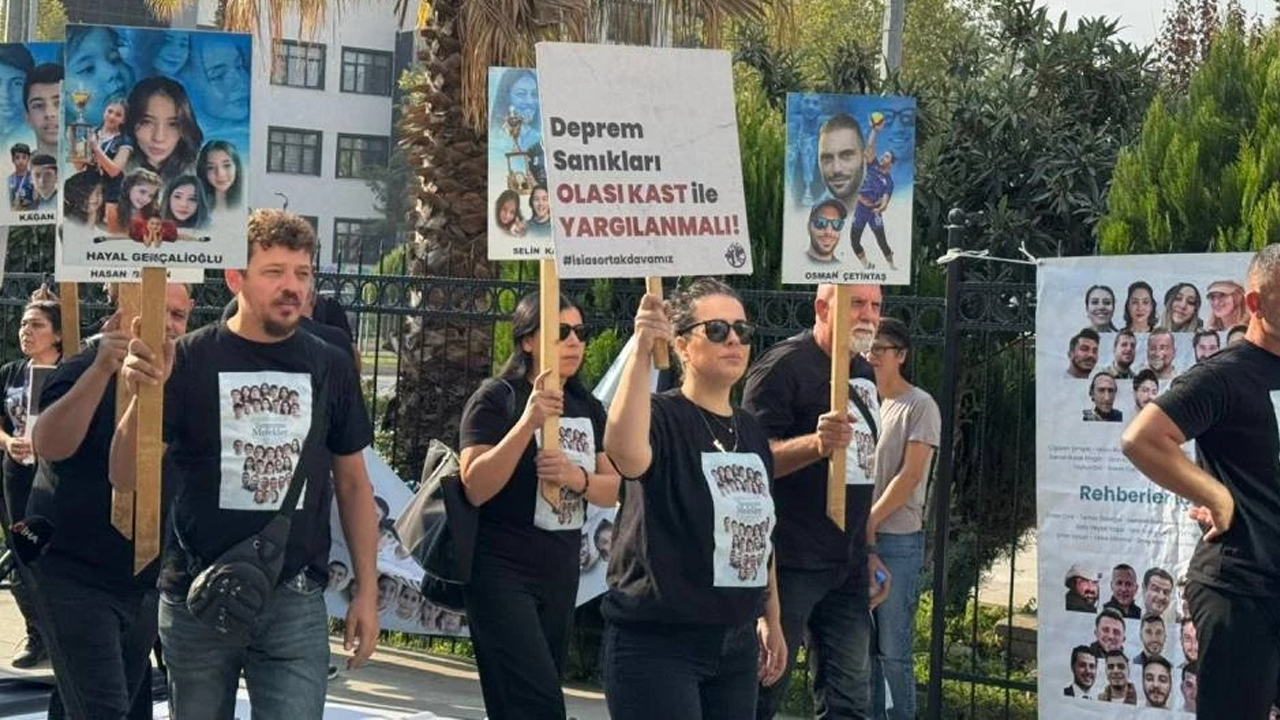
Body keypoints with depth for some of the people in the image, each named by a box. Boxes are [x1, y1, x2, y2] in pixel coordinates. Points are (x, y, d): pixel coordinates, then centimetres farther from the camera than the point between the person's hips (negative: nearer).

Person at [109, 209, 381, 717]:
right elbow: (126, 478, -7)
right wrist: (142, 396, -25)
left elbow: (352, 482, 11)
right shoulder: (190, 359, -3)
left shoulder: (329, 367, 4)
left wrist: (367, 590, 5)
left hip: (295, 604, 1)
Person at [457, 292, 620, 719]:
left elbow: (614, 489, 7)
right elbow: (476, 487, -19)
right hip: (502, 573, -7)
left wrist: (577, 478, -15)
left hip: (561, 573, 7)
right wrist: (529, 421, -28)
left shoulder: (588, 408, 11)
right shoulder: (496, 400, -8)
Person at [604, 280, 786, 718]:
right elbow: (625, 452, -36)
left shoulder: (751, 433, 12)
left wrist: (772, 621, 22)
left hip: (736, 644, 7)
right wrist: (642, 350, -40)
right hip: (656, 643, -7)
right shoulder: (662, 416, -10)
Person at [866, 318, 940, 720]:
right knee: (863, 646, 9)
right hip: (859, 539, 6)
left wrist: (869, 522, -11)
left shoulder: (919, 407, -4)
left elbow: (909, 476, -10)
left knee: (893, 651, -4)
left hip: (897, 540, -6)